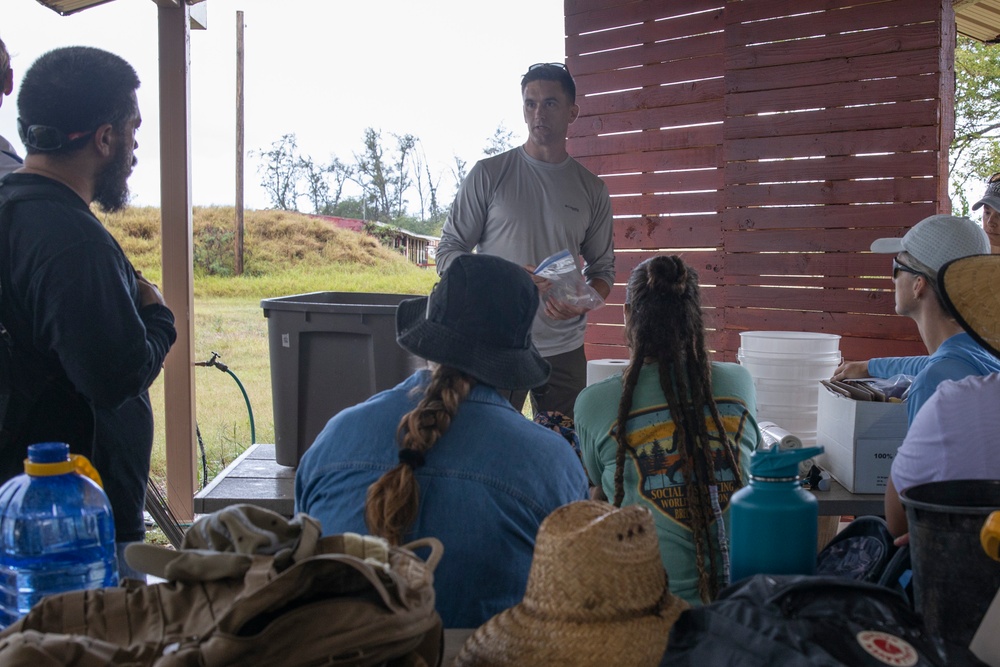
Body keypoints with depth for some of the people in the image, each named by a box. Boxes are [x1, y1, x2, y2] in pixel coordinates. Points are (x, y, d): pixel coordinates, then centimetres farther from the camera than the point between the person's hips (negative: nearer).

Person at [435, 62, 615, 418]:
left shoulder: (592, 189, 8)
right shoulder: (488, 174, 1)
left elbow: (602, 268, 13)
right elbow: (449, 252, 1)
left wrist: (582, 304, -9)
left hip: (564, 350, 2)